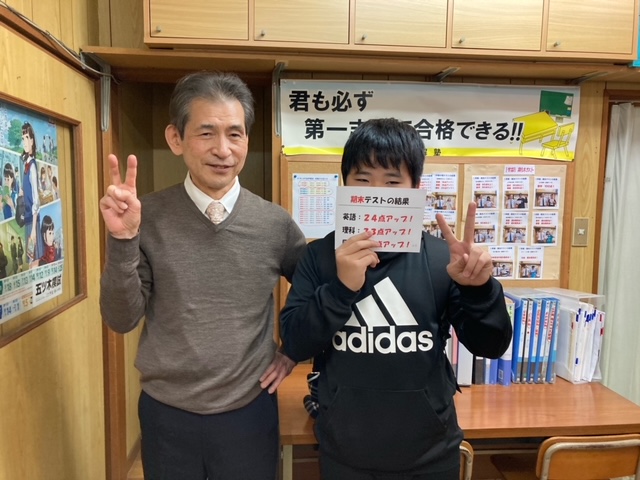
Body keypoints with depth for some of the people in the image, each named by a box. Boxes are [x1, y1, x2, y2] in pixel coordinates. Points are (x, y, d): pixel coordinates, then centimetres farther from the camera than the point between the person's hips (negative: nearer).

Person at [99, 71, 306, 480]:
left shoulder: (276, 223, -7)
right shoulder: (147, 217, -8)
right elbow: (122, 320, -7)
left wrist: (295, 353, 0)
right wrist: (123, 240, -19)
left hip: (249, 411, 0)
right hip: (166, 414, 1)